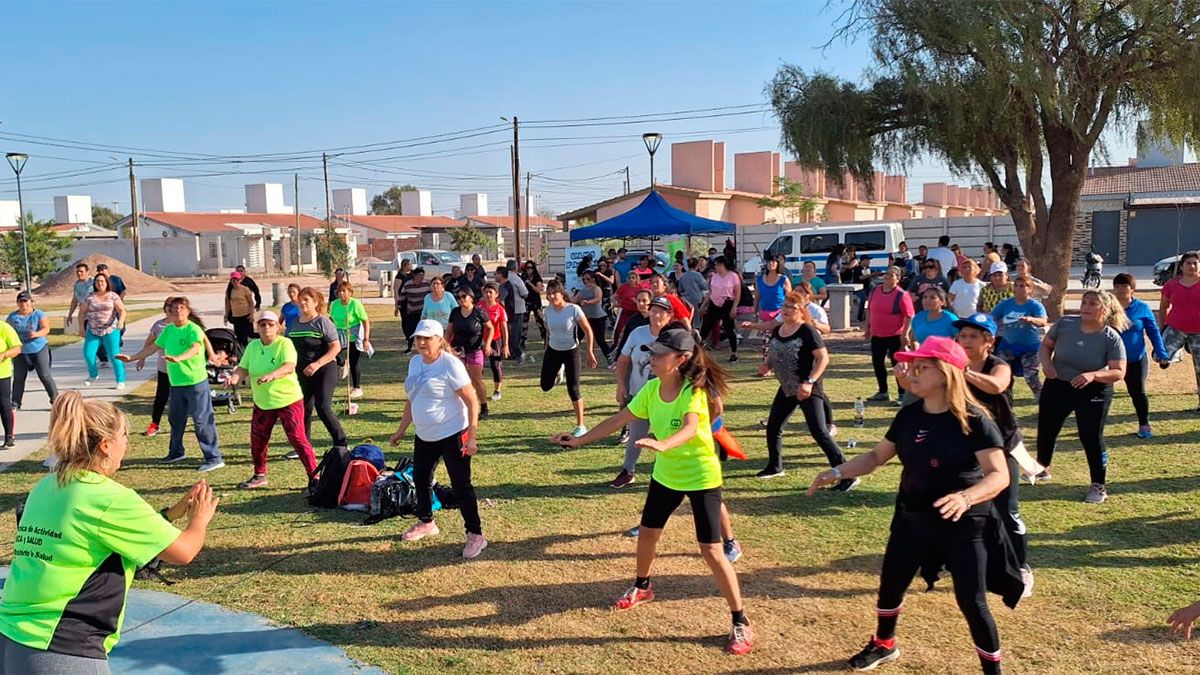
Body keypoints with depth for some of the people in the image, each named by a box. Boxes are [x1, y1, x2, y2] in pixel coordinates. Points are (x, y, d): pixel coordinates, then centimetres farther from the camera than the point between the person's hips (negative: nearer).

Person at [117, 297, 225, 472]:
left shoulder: (193, 329, -14)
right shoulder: (168, 329, 10)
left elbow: (196, 348, -32)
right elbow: (153, 347, 21)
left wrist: (178, 358, -48)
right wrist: (132, 358, 17)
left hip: (196, 382, -8)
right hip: (176, 383, 8)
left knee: (202, 420, -6)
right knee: (175, 419, 20)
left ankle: (214, 458, -1)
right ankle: (176, 452, 39)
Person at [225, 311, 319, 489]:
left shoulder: (284, 344, -13)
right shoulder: (253, 346, 6)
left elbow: (290, 366, -29)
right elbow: (243, 368, 0)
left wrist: (271, 375, -46)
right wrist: (235, 377, -23)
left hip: (288, 400, -6)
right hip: (262, 403, 6)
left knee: (298, 439, -8)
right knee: (257, 440, 13)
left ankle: (315, 476, 0)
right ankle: (259, 476, 33)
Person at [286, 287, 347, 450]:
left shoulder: (323, 322, -8)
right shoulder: (295, 324, 11)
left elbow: (336, 347, -14)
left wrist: (318, 363, -23)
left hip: (324, 370, -6)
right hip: (302, 372, 6)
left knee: (323, 408, -14)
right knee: (304, 409, 10)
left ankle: (341, 444, -4)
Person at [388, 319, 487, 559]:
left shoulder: (450, 365, -17)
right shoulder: (415, 362, 7)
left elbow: (472, 402, -18)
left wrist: (471, 437, -22)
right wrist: (401, 430, 20)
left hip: (452, 436, -8)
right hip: (424, 437, 8)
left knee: (461, 485, -3)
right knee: (420, 479, 21)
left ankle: (475, 535, 7)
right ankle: (426, 523, 43)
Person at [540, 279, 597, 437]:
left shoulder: (573, 309, -18)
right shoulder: (548, 310, -4)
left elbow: (588, 330, -12)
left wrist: (590, 352, -15)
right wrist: (546, 349, 17)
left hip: (571, 351, -4)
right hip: (553, 351, 4)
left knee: (573, 390, -6)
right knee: (545, 386, 4)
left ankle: (580, 426, 7)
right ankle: (559, 370, 40)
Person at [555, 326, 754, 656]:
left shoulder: (693, 391, -26)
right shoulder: (651, 389, -7)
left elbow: (690, 427, -45)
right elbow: (618, 420, -1)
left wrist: (662, 444, -64)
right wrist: (580, 439, -2)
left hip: (701, 477, -7)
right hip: (666, 474, 7)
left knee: (711, 550, -8)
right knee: (647, 531, 19)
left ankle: (741, 622, 6)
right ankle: (642, 587, 48)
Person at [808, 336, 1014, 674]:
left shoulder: (974, 420, -19)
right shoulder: (909, 415, -2)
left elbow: (999, 475, -23)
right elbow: (877, 456, 7)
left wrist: (966, 497, -41)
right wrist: (837, 472, -5)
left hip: (963, 526, -6)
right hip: (911, 519, 6)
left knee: (972, 602, -1)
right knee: (890, 585, 17)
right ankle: (884, 645, 43)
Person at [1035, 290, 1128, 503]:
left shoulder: (1112, 338, -16)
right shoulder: (1065, 324, -9)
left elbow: (1119, 372, -18)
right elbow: (1046, 345, 5)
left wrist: (1093, 375, -35)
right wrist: (1046, 363, -15)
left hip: (1093, 393, -4)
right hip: (1056, 387, 4)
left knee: (1091, 438, -4)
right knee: (1046, 430, 15)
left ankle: (1099, 486, 13)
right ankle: (1042, 469, 40)